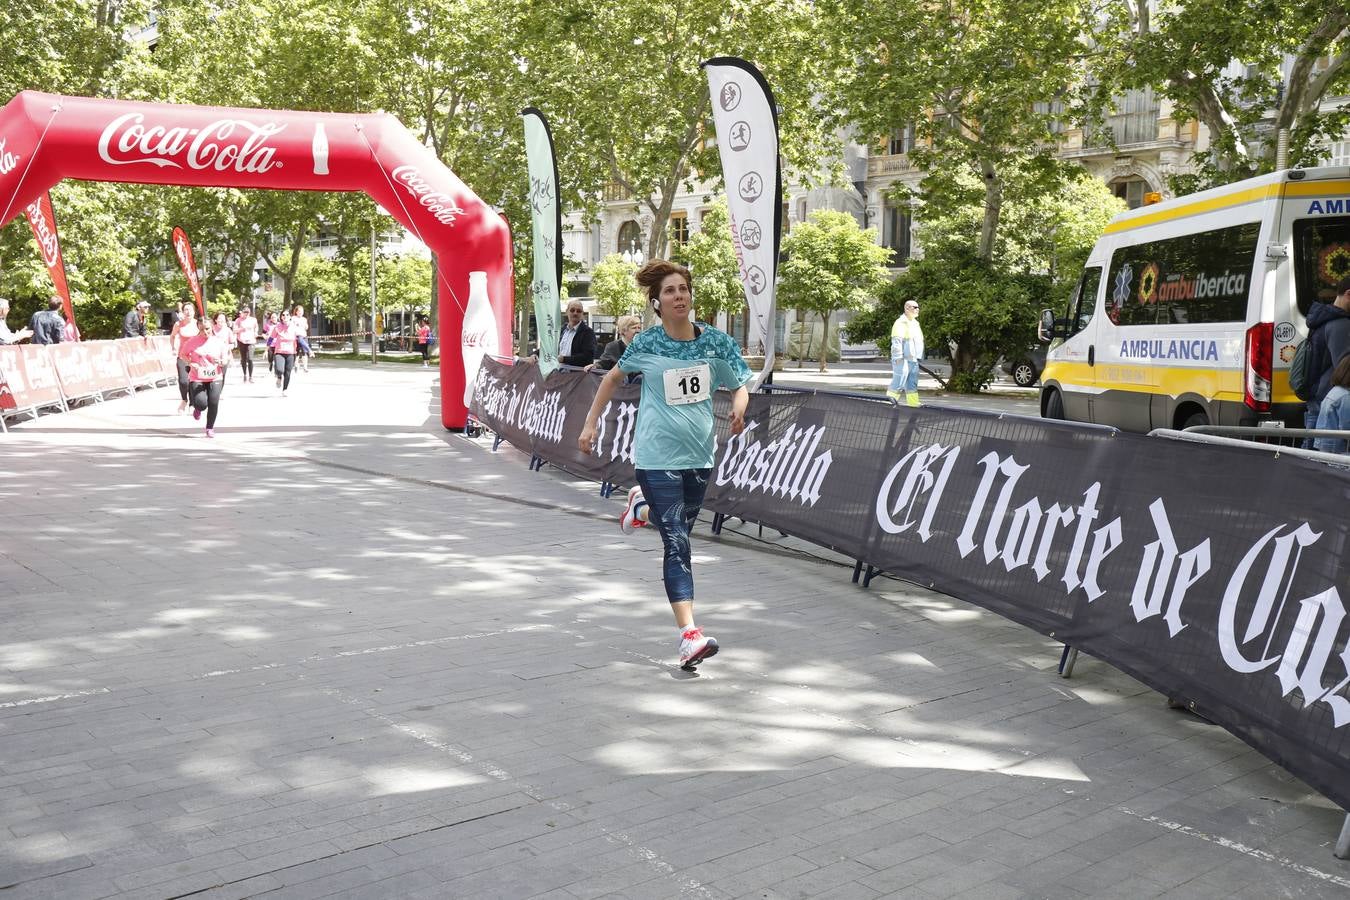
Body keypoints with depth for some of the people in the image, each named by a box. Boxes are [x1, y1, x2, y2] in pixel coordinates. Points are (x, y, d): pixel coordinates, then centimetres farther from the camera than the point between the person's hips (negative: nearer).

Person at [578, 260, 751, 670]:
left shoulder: (715, 341, 0)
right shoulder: (646, 344, -4)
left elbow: (740, 386, 7)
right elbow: (613, 377, 13)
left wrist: (738, 409, -16)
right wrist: (590, 423, 10)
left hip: (699, 455, 4)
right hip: (658, 457, -4)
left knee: (679, 532, 21)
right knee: (677, 545, -12)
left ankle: (642, 505, 52)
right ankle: (690, 636, -15)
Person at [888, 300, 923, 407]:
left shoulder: (915, 323, 20)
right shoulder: (900, 323, -10)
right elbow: (896, 341, -17)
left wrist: (919, 357, 22)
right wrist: (898, 357, -22)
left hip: (913, 359, 9)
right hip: (903, 359, -9)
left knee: (912, 385, 9)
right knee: (899, 383, -10)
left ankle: (914, 404, 11)